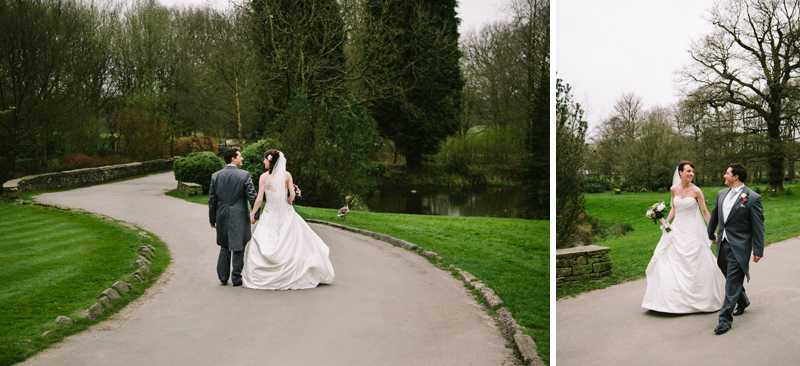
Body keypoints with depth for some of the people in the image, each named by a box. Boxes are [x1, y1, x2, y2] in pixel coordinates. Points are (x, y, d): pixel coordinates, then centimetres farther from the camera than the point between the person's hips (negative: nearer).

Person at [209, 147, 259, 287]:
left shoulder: (216, 176, 2)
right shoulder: (244, 175, -10)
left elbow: (212, 200, 5)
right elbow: (252, 197, -11)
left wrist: (212, 219, 14)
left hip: (222, 217, 4)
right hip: (239, 217, -4)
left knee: (224, 247, 17)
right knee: (238, 247, 6)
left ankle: (223, 277, 19)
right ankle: (236, 278, 11)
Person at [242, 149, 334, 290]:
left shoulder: (264, 177, -6)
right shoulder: (287, 175, -2)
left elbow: (259, 198, -7)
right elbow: (292, 194, -7)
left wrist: (253, 214, 3)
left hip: (270, 214, -2)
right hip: (286, 213, 2)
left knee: (260, 245, 4)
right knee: (296, 243, 9)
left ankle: (259, 278, 3)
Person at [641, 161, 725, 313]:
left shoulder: (696, 191, -7)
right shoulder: (674, 189, 2)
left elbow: (704, 212, -2)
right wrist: (666, 220, 2)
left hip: (692, 231, -3)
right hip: (676, 229, 3)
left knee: (694, 265, 0)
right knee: (670, 264, 2)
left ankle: (696, 299, 15)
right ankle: (672, 299, 12)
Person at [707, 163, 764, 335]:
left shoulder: (753, 198, -11)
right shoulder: (721, 194, 8)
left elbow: (758, 226, -9)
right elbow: (715, 215, 24)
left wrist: (758, 250, -10)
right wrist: (711, 234, 31)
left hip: (739, 246, -7)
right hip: (723, 244, 7)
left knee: (733, 282, -6)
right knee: (731, 279, 19)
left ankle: (725, 319, -4)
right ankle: (743, 302, 44)